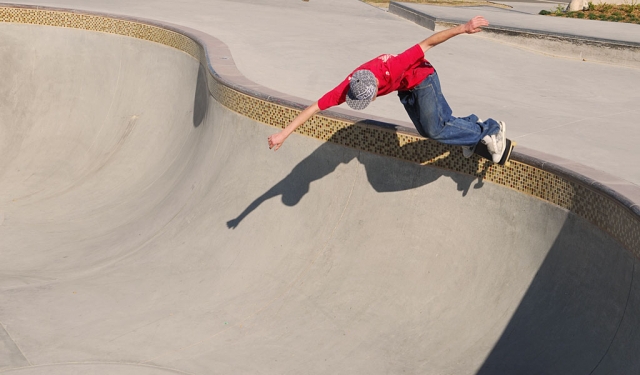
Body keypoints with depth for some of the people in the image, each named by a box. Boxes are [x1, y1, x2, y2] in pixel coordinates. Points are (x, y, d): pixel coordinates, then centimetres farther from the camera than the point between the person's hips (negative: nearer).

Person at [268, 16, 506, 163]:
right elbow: (314, 108, -30)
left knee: (434, 128, -17)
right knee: (427, 129, 7)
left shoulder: (392, 68, -44)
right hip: (404, 89, 6)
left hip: (422, 78, -6)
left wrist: (464, 28, -37)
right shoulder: (348, 88, -32)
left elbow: (428, 43, -38)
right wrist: (284, 133, -33)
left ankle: (490, 130, -3)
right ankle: (473, 127, 26)